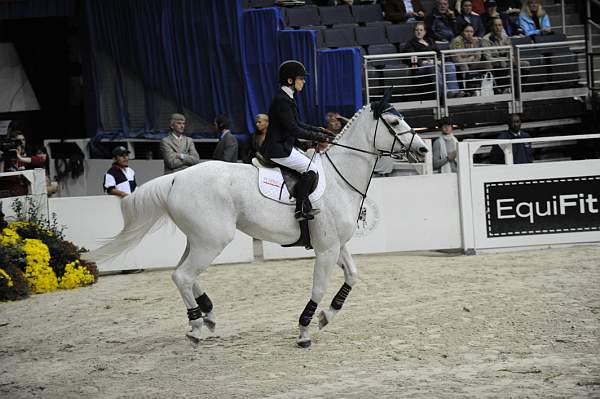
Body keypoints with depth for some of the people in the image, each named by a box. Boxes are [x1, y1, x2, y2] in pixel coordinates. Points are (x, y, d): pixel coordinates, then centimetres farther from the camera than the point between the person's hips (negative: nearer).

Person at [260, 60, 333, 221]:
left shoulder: (287, 98, 13)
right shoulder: (282, 101, -20)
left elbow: (297, 124, 22)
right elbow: (294, 130, -23)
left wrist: (317, 130, 13)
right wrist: (319, 137, -19)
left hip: (285, 146, 11)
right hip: (278, 149, -11)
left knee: (310, 164, 15)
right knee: (311, 169, -14)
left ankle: (306, 207, 15)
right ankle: (301, 209, -11)